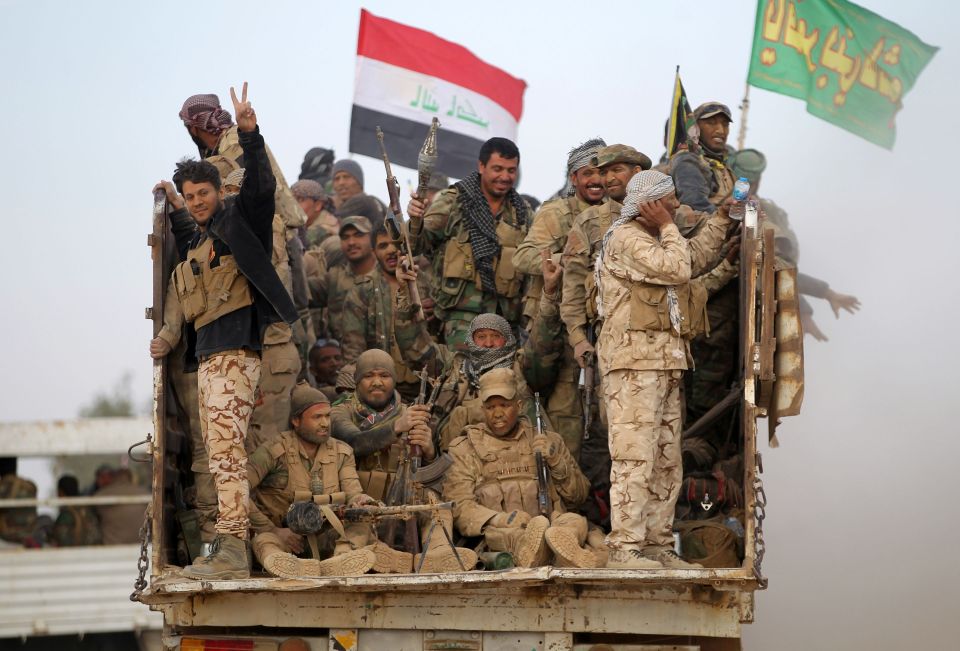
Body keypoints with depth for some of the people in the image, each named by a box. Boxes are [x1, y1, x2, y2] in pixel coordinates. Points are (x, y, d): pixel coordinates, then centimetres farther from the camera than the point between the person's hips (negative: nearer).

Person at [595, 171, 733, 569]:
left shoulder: (654, 240, 24)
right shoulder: (625, 239, -9)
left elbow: (698, 257, 37)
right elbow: (677, 269, -19)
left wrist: (721, 218, 32)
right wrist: (668, 228, -6)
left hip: (664, 364, 11)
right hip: (635, 362, -11)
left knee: (666, 462, 10)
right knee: (635, 458, -14)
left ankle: (657, 545, 13)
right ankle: (624, 549, -16)